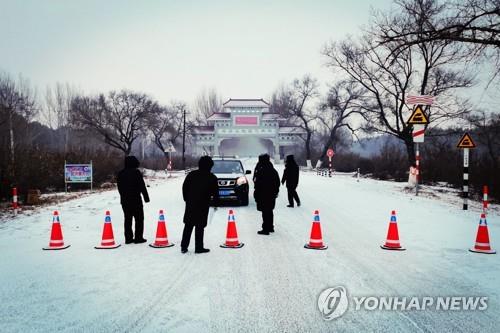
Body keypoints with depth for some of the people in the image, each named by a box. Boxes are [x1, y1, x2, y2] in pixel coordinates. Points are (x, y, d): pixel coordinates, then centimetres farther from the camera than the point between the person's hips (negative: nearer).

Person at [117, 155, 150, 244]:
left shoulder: (121, 173, 9)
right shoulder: (136, 172, -11)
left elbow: (119, 187, 15)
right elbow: (142, 186, -12)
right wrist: (146, 197, -4)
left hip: (124, 200, 6)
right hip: (135, 199, -6)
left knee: (127, 219, 10)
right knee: (139, 218, 3)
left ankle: (128, 238, 10)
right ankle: (138, 238, 1)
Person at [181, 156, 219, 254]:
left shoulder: (191, 174, 7)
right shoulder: (212, 178, -2)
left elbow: (184, 187, 9)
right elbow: (215, 193, 0)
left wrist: (187, 199, 17)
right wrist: (215, 203, 13)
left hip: (190, 204, 4)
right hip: (203, 205, -3)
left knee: (188, 226, 11)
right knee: (200, 226, 2)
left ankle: (184, 247, 12)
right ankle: (199, 248, 5)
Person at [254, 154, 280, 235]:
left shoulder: (261, 171, -16)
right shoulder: (273, 171, 9)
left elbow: (258, 185, -17)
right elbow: (277, 183, 16)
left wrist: (256, 195, -9)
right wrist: (275, 192, 22)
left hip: (263, 196, -8)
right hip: (272, 195, 8)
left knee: (265, 213, -4)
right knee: (270, 212, 18)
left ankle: (266, 229, -1)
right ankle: (270, 227, 27)